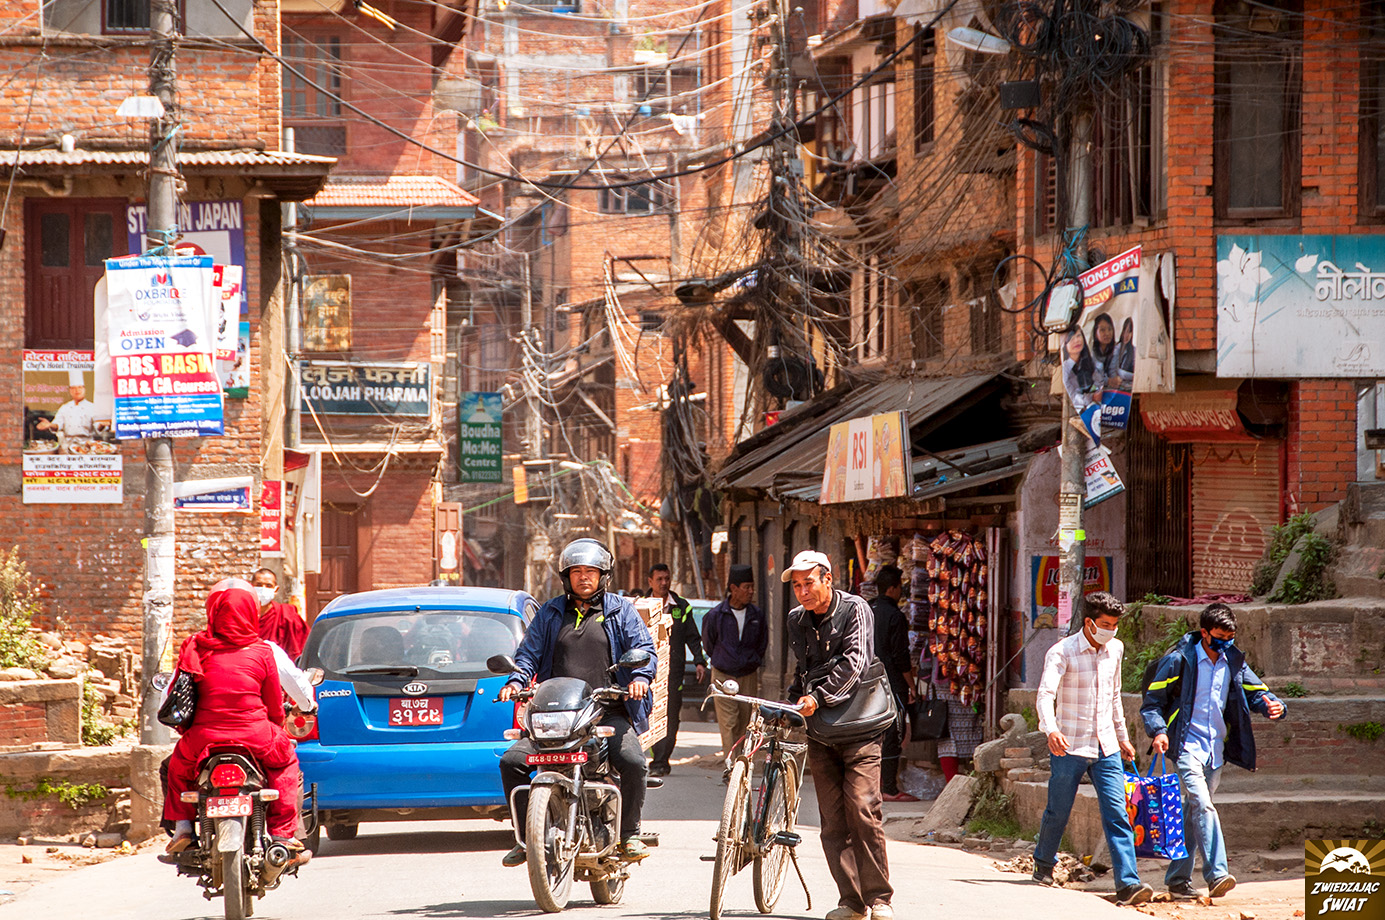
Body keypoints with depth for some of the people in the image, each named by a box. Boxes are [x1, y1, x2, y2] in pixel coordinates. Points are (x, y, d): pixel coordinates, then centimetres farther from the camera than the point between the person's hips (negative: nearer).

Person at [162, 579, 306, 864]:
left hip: (204, 736, 1)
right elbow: (275, 704, 8)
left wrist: (187, 728, 28)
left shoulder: (195, 647, 1)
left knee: (177, 764, 34)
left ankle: (182, 824, 20)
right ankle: (282, 835, 19)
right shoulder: (261, 651, -1)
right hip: (255, 735, -1)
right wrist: (275, 728, 29)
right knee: (286, 760, 29)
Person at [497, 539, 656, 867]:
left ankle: (629, 834, -9)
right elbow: (529, 652, 17)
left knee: (633, 762, -28)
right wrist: (516, 681, -4)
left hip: (609, 712, -2)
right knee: (511, 761, -14)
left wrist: (640, 676, -18)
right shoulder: (550, 613, 18)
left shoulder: (621, 611, 12)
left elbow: (643, 647, 4)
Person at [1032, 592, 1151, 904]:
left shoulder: (1114, 649, 7)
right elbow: (1045, 694, -26)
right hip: (1069, 748, -4)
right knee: (1058, 813, 9)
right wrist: (1051, 730, -43)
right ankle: (1044, 864, 36)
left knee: (1117, 815, -8)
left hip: (1106, 748, 4)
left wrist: (1122, 736, 27)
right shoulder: (1062, 652, -12)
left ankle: (1127, 883, -14)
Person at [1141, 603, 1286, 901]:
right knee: (1202, 805, -22)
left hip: (1215, 751, 6)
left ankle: (1178, 881, 19)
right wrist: (1158, 730, -21)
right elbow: (1153, 700, -4)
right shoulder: (1179, 660, -7)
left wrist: (1272, 704, -11)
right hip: (1188, 747, -6)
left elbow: (1255, 691, 12)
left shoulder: (1233, 661, 8)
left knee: (1193, 814, 11)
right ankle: (1217, 875, -31)